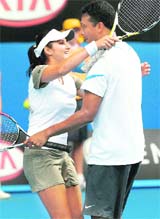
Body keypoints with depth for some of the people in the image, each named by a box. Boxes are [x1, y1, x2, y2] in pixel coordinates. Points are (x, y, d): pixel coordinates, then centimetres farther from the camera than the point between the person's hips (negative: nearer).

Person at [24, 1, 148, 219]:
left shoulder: (102, 63, -17)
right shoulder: (130, 52, 10)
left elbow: (87, 114, -19)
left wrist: (47, 133, -14)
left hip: (108, 155, -9)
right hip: (133, 150, 9)